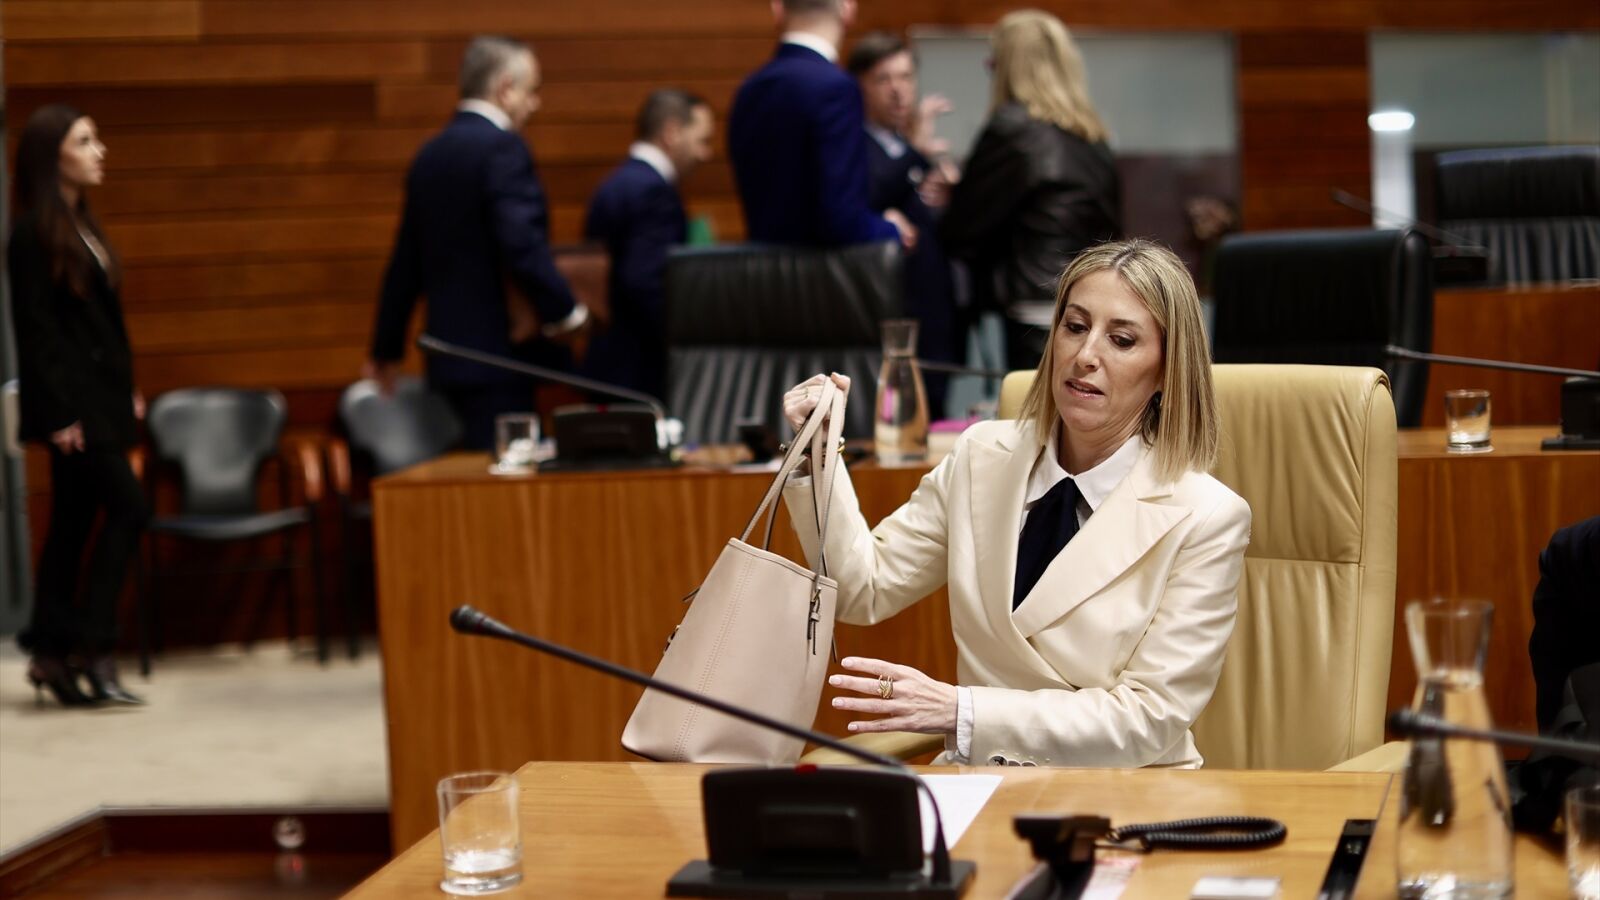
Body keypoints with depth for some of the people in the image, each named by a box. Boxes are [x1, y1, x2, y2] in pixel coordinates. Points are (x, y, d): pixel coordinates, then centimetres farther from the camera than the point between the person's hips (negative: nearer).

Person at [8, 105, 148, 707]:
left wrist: (128, 390, 14)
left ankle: (51, 654, 14)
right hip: (72, 402, -8)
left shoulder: (82, 226, 14)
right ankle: (91, 647, -6)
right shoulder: (32, 234, -11)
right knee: (128, 507, -12)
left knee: (74, 523, 9)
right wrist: (59, 414, -17)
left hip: (101, 398, 8)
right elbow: (35, 329, -14)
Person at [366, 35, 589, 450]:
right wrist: (566, 313, -15)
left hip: (449, 353, 9)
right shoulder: (502, 147, -12)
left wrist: (387, 350, 25)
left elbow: (406, 263, 19)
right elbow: (523, 245, -24)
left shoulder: (431, 154, 14)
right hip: (502, 351, -9)